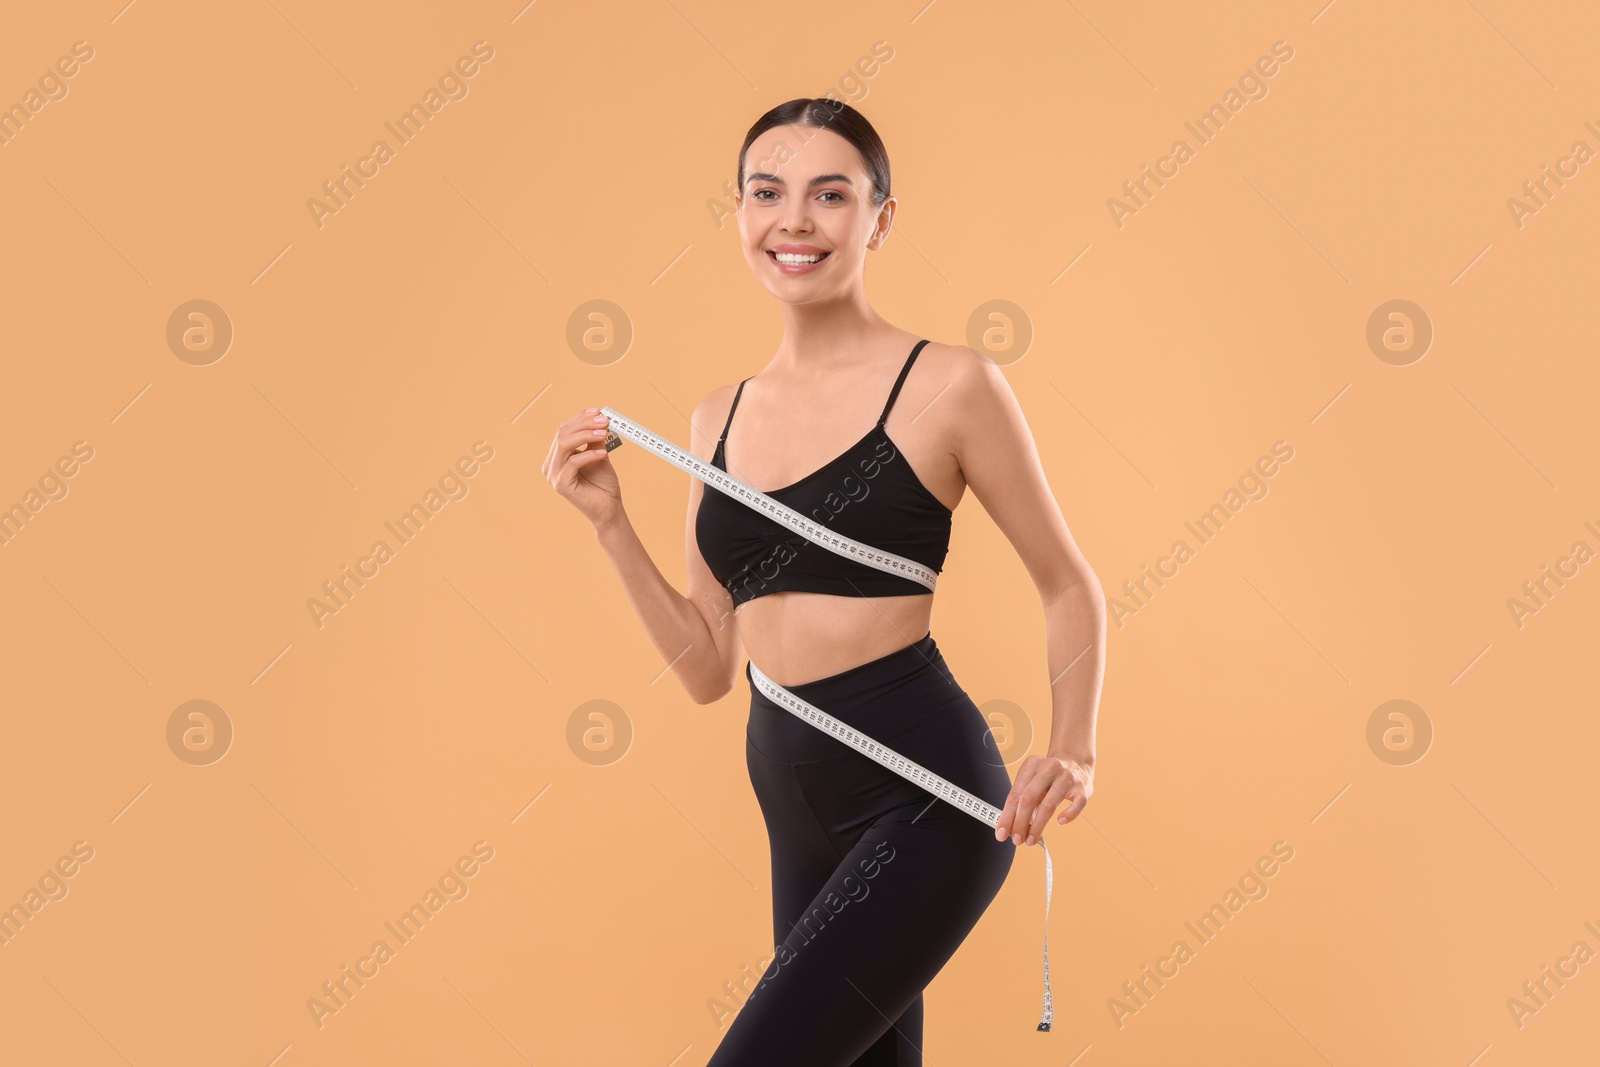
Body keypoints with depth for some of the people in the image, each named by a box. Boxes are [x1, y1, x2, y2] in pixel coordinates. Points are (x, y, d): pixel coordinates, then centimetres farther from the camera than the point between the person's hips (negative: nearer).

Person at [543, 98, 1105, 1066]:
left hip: (922, 795, -6)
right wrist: (609, 520, 3)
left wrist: (1074, 752, -12)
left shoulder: (947, 386, -6)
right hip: (799, 814, 6)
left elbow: (1070, 587, 2)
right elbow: (709, 668, 11)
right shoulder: (719, 418, 9)